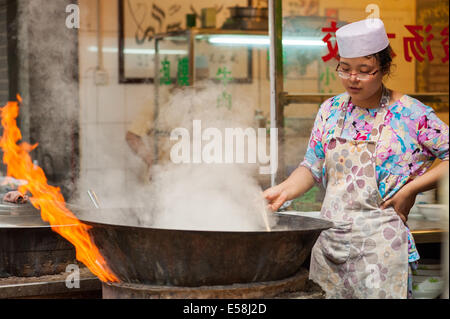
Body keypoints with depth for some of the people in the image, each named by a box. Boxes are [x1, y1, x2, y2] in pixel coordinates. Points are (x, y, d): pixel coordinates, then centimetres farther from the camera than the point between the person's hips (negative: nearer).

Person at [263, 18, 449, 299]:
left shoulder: (410, 114, -5)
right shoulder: (331, 111, 9)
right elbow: (313, 167, 14)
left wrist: (410, 189, -11)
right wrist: (284, 190, -3)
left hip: (381, 242, -4)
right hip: (330, 239, 4)